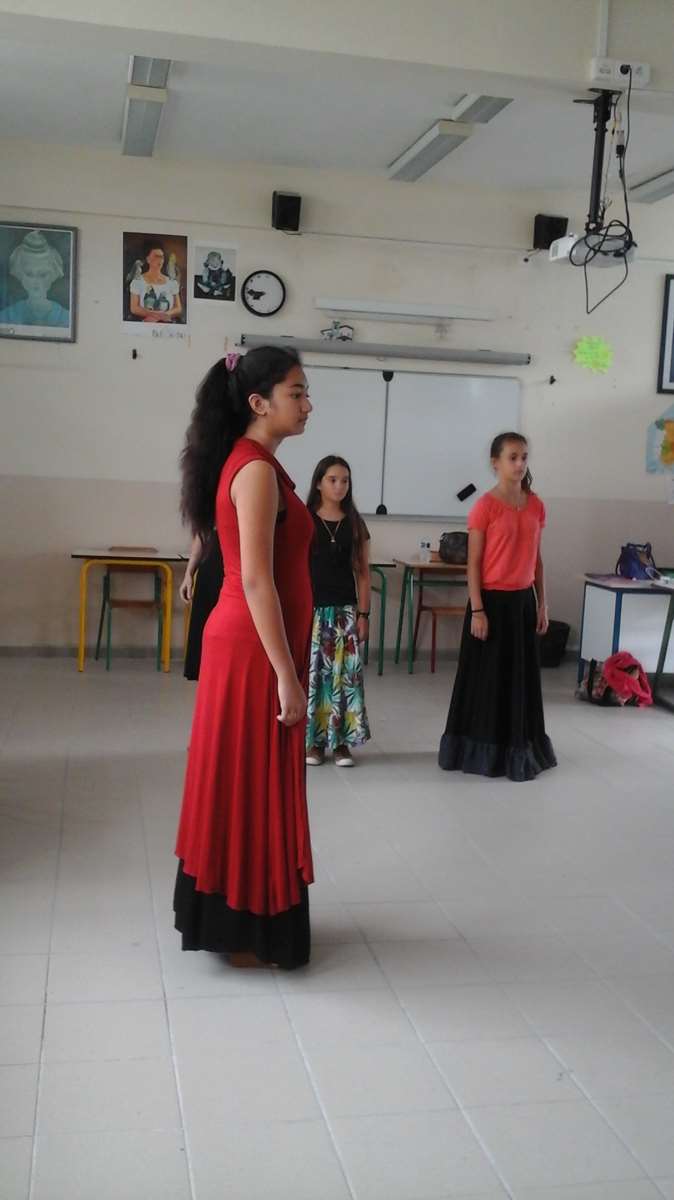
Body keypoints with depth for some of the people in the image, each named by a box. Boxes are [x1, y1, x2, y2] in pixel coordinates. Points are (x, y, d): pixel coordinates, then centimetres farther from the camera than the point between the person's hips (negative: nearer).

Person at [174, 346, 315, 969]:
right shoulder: (257, 469, -17)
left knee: (247, 780, 17)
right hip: (255, 648, -10)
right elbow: (256, 580, -23)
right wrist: (287, 676, -22)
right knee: (252, 782, 2)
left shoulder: (248, 463, 13)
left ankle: (235, 914, 30)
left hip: (247, 641, 10)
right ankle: (242, 929, 16)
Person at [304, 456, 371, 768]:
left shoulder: (355, 524, 7)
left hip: (344, 609, 2)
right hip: (311, 608, -2)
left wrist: (363, 614, 2)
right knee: (311, 672, -1)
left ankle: (340, 740, 9)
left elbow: (363, 573, 7)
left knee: (345, 672, 0)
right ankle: (313, 740, 10)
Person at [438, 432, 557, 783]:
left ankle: (518, 750, 24)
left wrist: (542, 603, 10)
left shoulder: (536, 506, 6)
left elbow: (536, 559, 12)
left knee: (521, 675, 12)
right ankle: (485, 752, 14)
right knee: (487, 676, 3)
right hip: (492, 600, -6)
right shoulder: (485, 507, -11)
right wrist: (477, 610, -14)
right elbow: (473, 563, -11)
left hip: (523, 600, 6)